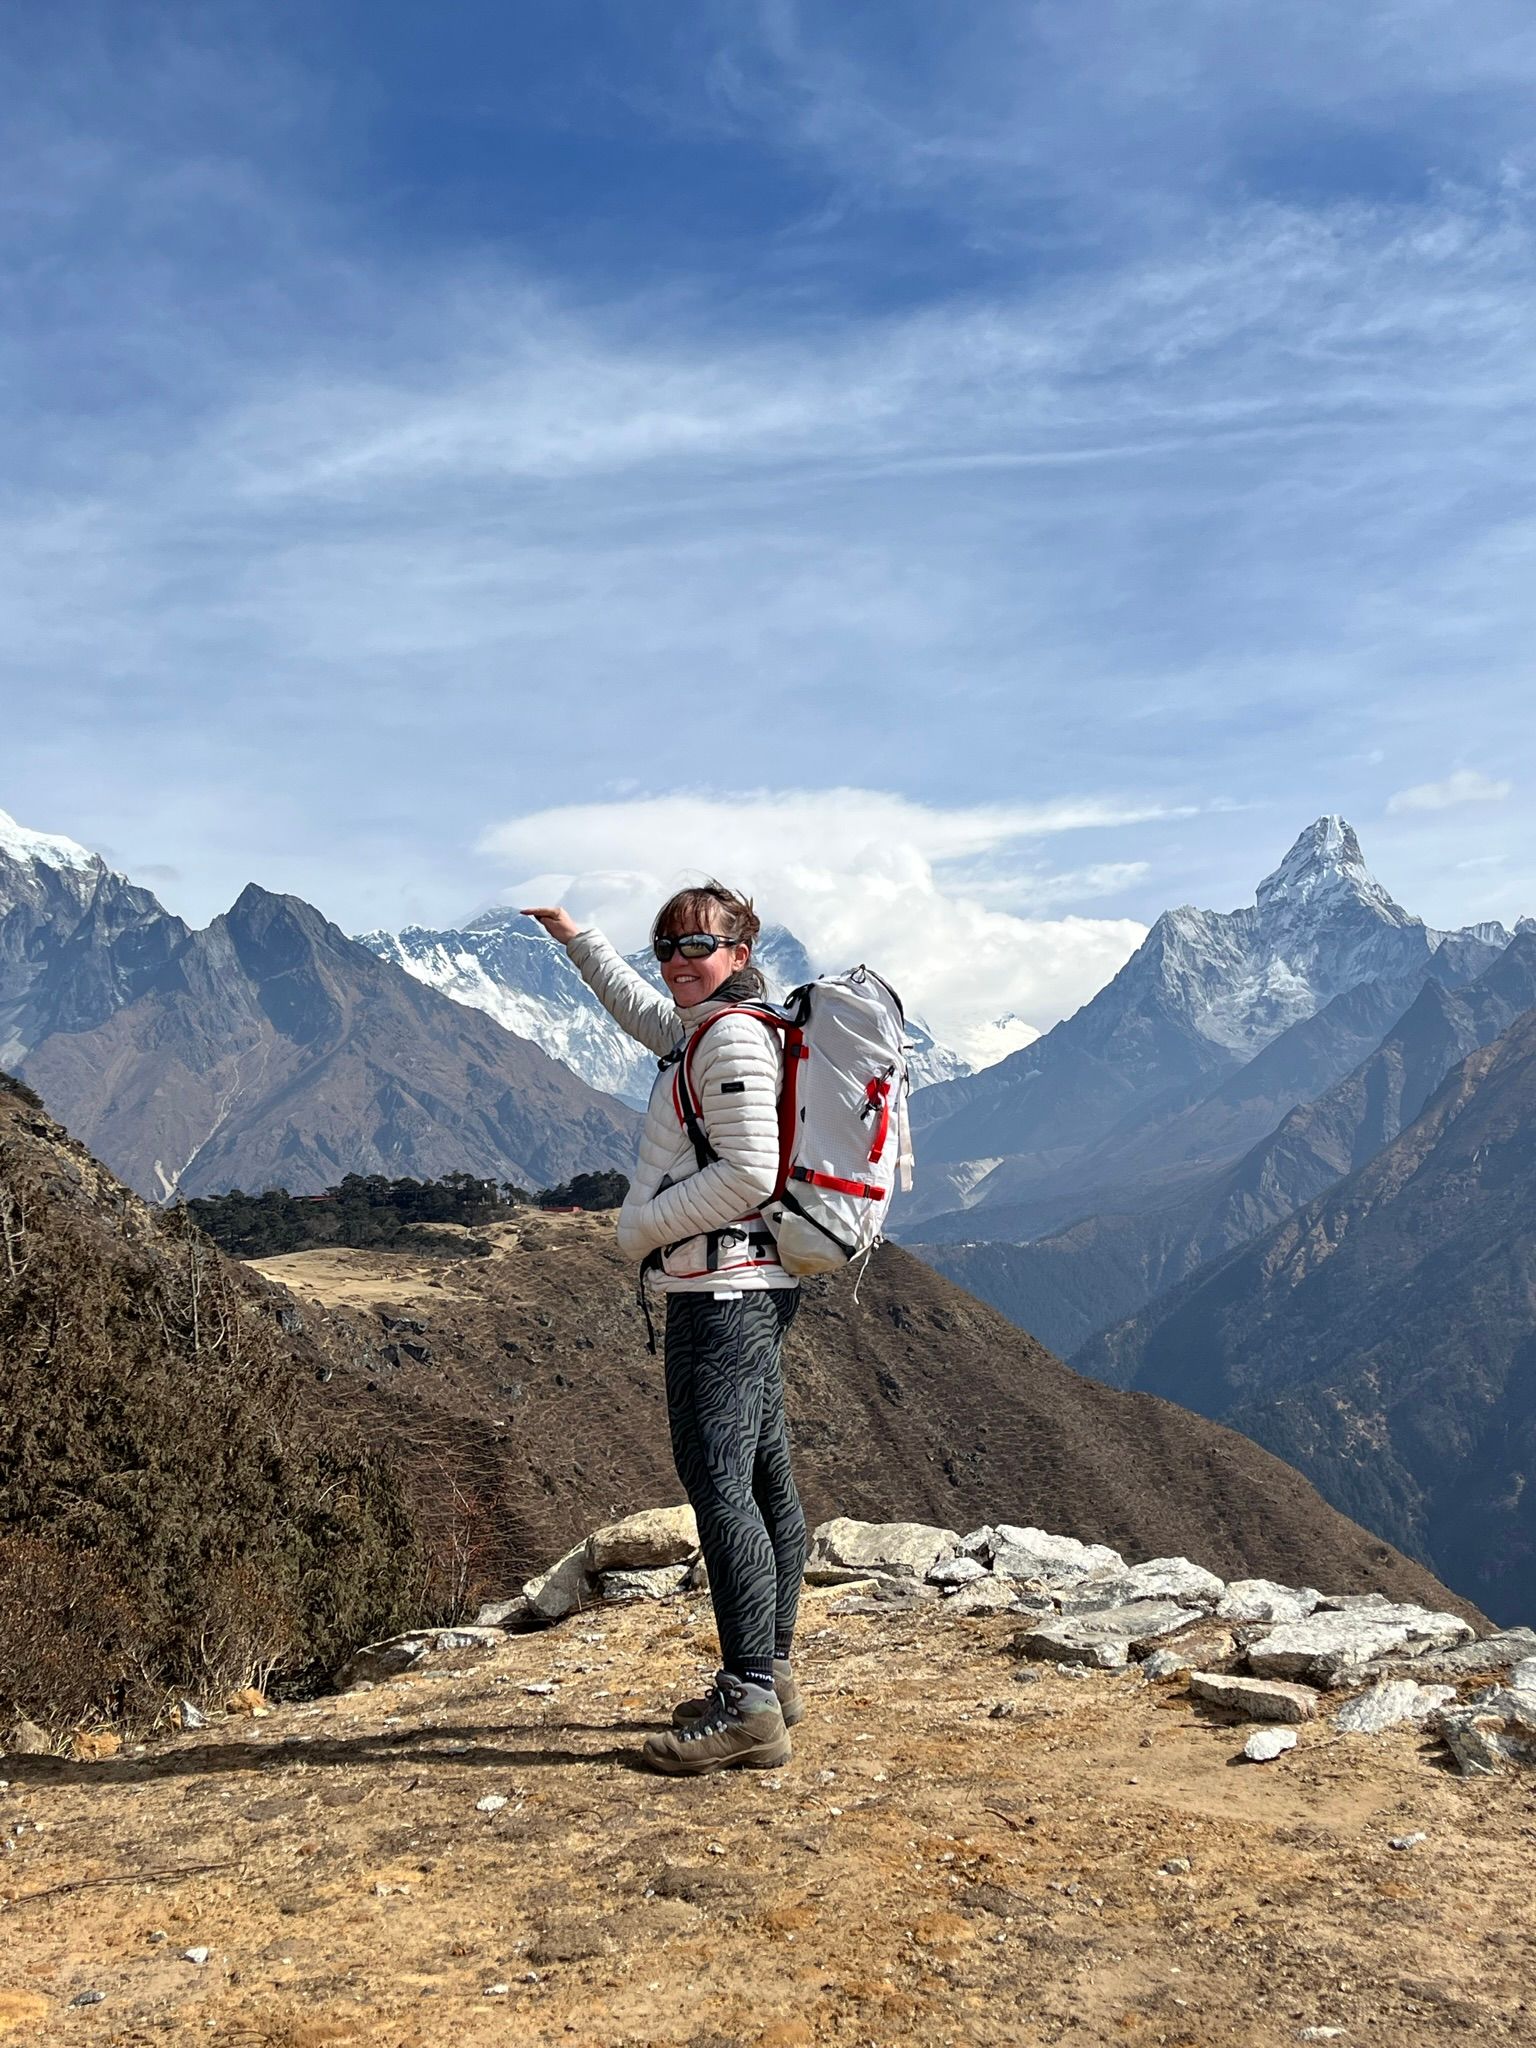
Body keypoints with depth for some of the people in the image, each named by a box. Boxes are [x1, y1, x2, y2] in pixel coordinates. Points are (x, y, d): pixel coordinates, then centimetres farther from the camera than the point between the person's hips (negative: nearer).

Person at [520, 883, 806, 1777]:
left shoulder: (734, 1038, -13)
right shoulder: (704, 1028, 17)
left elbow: (749, 1174, -21)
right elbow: (641, 1007, 39)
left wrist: (642, 1227, -11)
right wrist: (574, 936, 46)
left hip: (720, 1291, -11)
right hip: (748, 1291, 11)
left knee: (718, 1482, -12)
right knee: (764, 1480, 14)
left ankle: (748, 1707, -11)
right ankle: (770, 1674, 24)